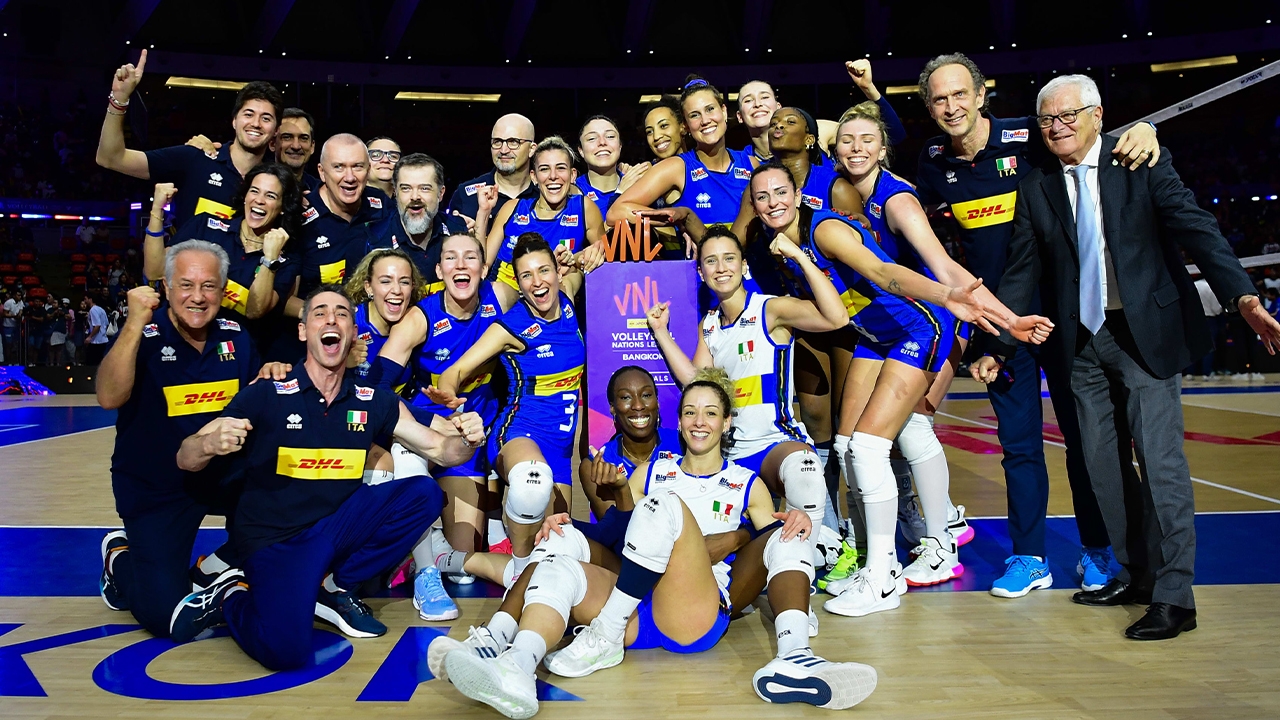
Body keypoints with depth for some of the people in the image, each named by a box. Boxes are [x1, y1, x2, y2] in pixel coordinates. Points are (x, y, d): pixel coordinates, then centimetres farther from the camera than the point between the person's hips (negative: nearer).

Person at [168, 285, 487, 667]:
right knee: (286, 650, -27)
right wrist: (212, 444, -33)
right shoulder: (266, 395, -9)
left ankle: (330, 587, -1)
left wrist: (468, 440, -21)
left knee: (424, 494, -16)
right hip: (274, 538, -4)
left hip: (337, 525, 5)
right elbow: (185, 459, -9)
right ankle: (230, 599, 7)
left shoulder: (373, 402, 1)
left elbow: (440, 449, 2)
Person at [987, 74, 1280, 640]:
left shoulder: (1141, 162, -2)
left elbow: (1196, 229, -11)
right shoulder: (1035, 186, 5)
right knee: (1101, 463, 8)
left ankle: (1173, 597, 1)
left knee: (1160, 460, -7)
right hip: (1081, 340, 4)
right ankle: (1133, 575, 22)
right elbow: (1021, 271, 4)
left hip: (1147, 332, -3)